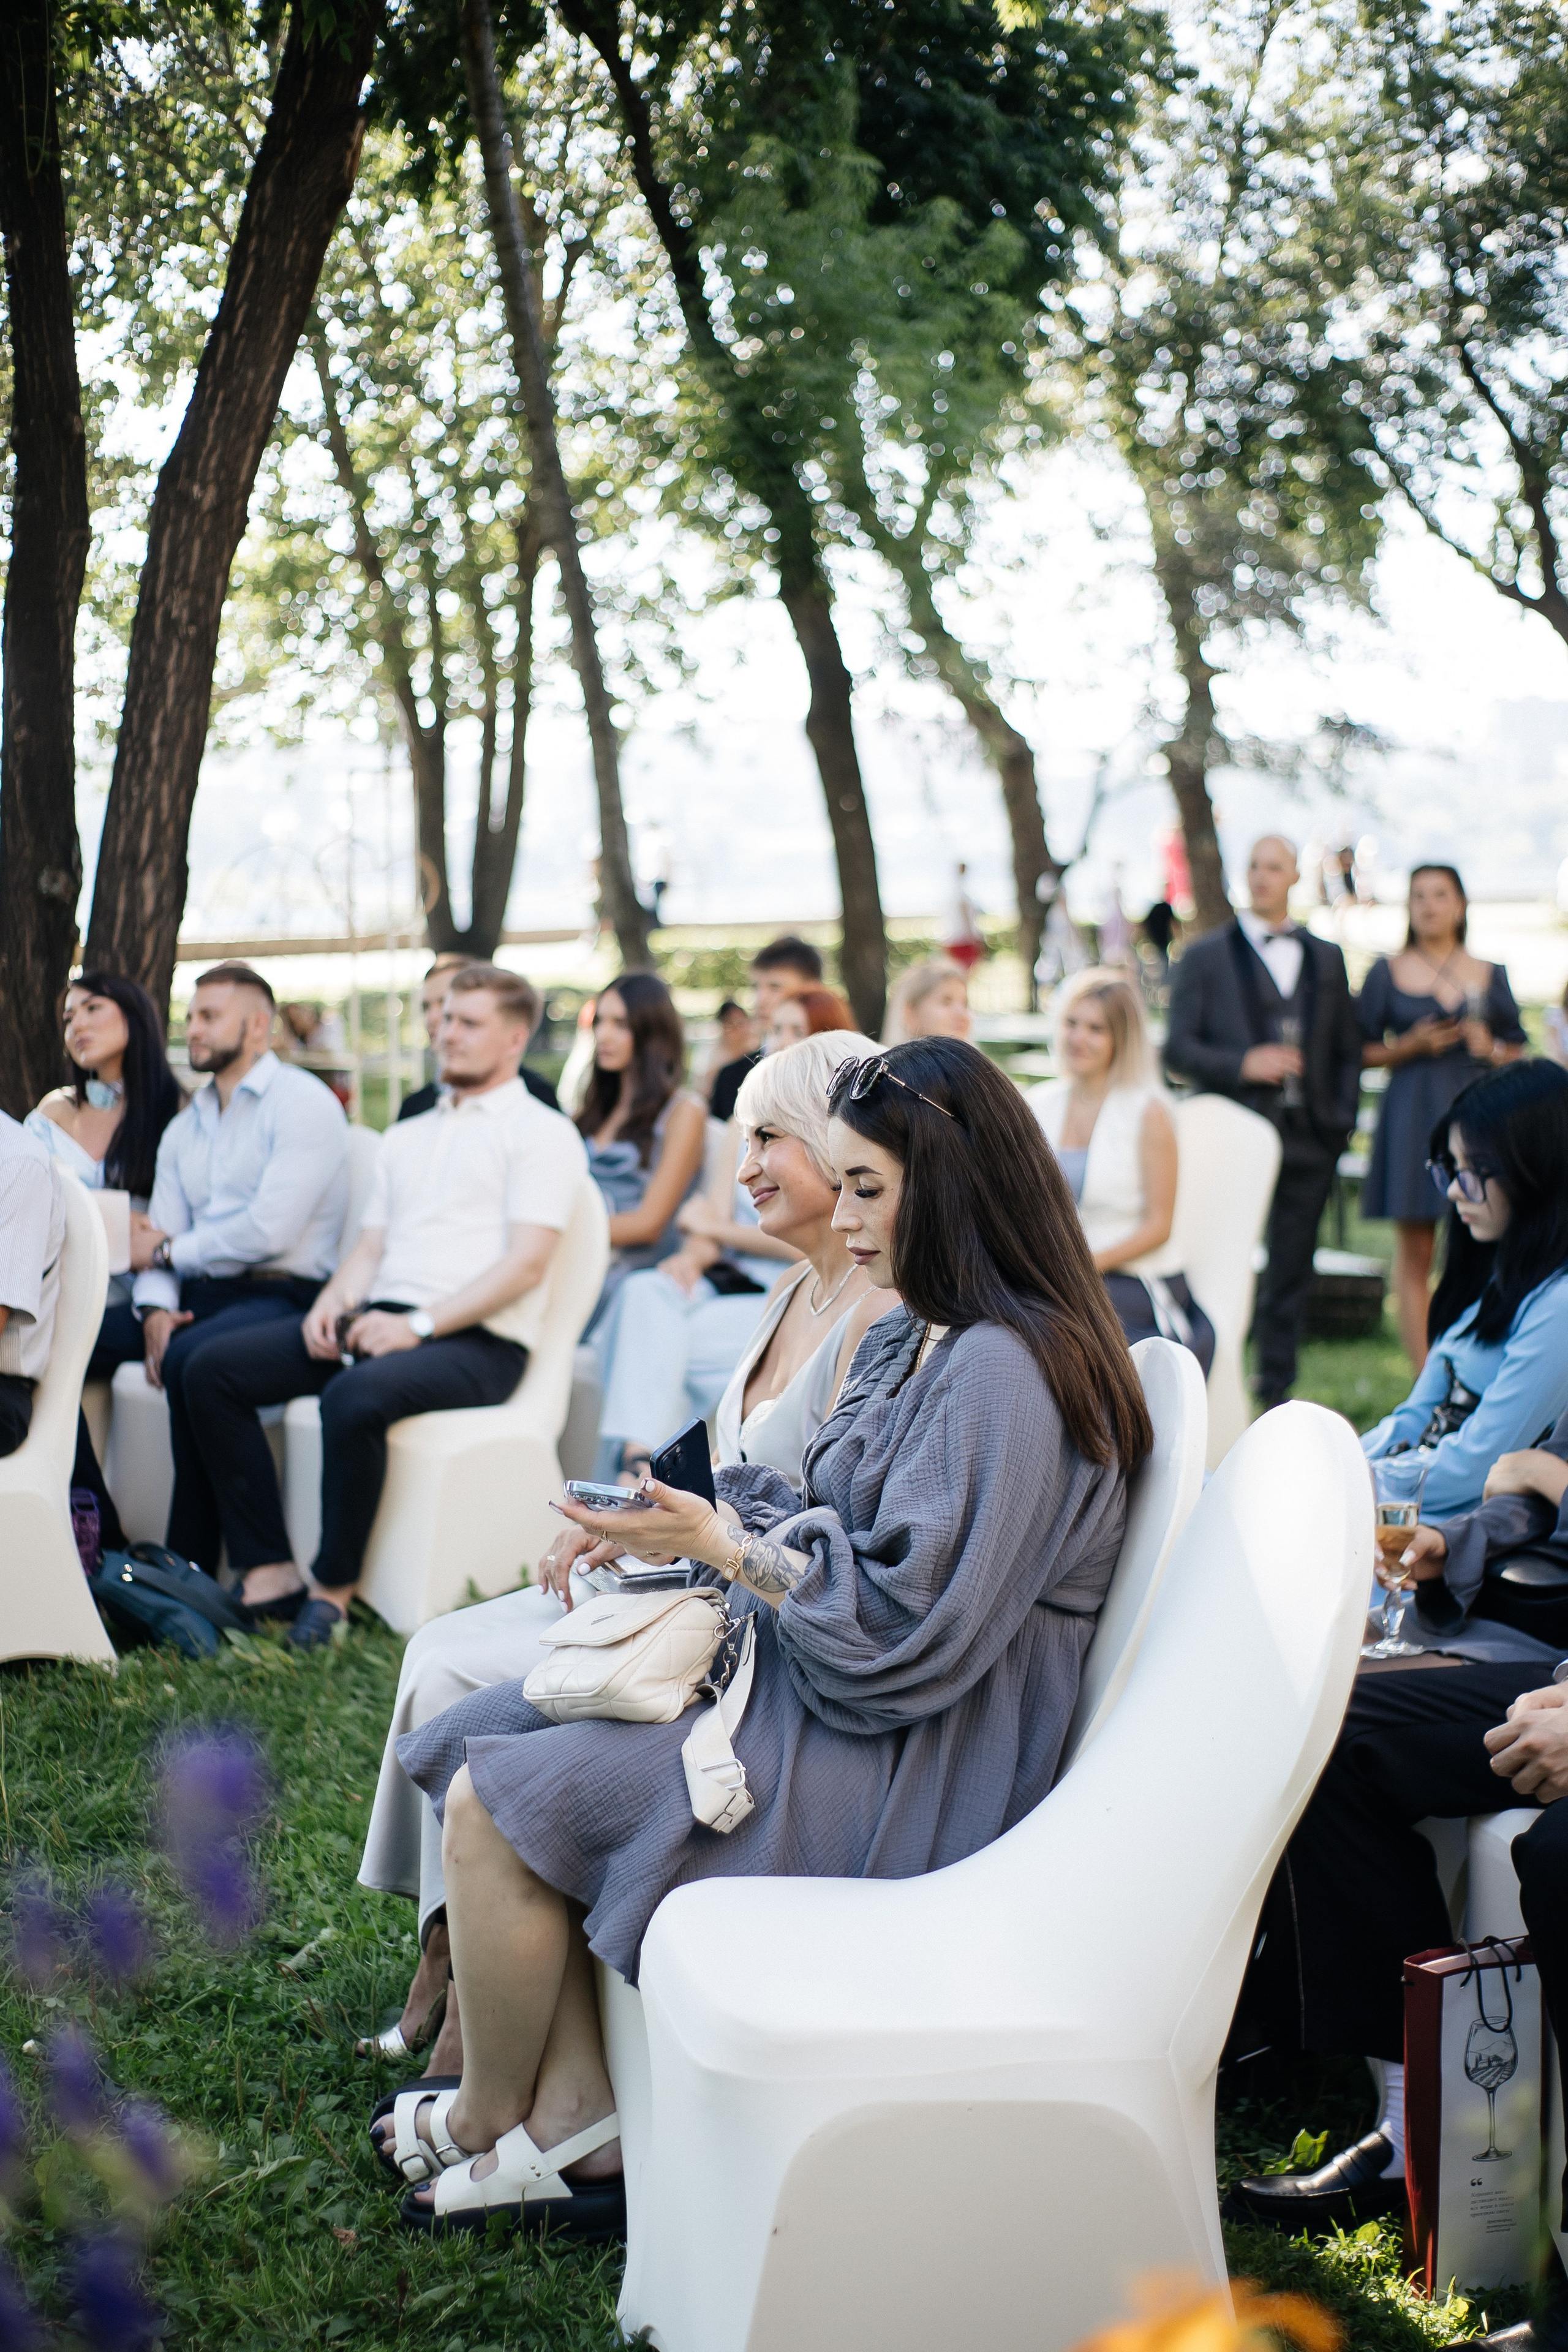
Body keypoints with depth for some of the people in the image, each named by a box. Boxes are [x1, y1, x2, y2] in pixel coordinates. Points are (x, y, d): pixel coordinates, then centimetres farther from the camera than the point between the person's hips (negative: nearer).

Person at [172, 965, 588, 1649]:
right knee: (215, 1370, -10)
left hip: (478, 1340, -7)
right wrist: (332, 1303, -2)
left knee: (354, 1398, -37)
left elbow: (526, 1263, -10)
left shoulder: (542, 1132, 2)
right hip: (381, 1322, 8)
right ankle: (267, 1573, -15)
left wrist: (420, 1325, -19)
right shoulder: (405, 1137, 26)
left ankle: (333, 1586, -17)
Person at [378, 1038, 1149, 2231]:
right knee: (479, 1740, 2)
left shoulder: (1002, 1371, -21)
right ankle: (575, 2119, 0)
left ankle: (486, 2123, 12)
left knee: (495, 1806, -12)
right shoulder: (910, 1341, 11)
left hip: (898, 1767, -11)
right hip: (805, 1689, 11)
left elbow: (904, 1630, -24)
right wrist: (696, 1519, 0)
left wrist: (719, 1542, -17)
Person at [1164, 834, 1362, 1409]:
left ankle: (1276, 1393, 14)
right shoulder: (1207, 957, 4)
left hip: (1309, 1141, 3)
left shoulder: (1326, 958, 14)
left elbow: (1348, 1051, 16)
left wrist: (1342, 1120, 4)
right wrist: (1243, 1064, -15)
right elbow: (1178, 1051, -1)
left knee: (1291, 1271, 6)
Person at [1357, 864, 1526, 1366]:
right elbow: (1362, 1053, 6)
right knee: (1415, 1253, -3)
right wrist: (1410, 1046, -11)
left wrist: (1490, 1048, -6)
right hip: (1412, 1117, -1)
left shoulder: (1491, 975, 12)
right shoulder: (1387, 972, 7)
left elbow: (1518, 1051, 15)